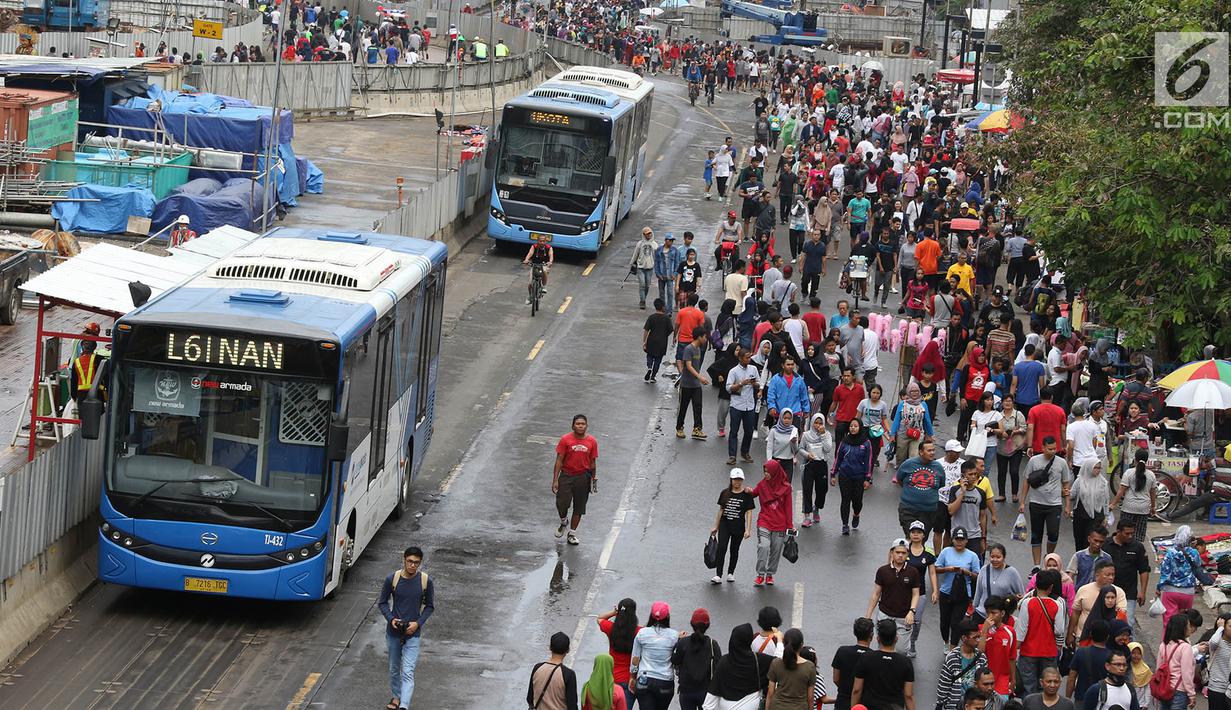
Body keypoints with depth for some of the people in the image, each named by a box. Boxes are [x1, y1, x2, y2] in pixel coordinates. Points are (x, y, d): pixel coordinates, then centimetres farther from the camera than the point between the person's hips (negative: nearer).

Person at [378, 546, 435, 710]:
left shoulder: (426, 581, -9)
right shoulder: (392, 579, -9)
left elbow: (430, 606, 3)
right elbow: (382, 603, 2)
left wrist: (418, 623, -11)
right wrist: (390, 618, -15)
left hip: (413, 634, -2)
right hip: (393, 631, 2)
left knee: (408, 672, -12)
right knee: (394, 669, 18)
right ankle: (396, 696, 41)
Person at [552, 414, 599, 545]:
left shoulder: (592, 441, -1)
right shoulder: (565, 440, -7)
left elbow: (593, 462, 8)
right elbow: (559, 460, -5)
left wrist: (594, 479, 10)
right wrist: (555, 480, -8)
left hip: (583, 477, 2)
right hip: (566, 476, -2)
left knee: (579, 507, 7)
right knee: (562, 504, -7)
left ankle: (572, 533, 21)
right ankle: (564, 522, 26)